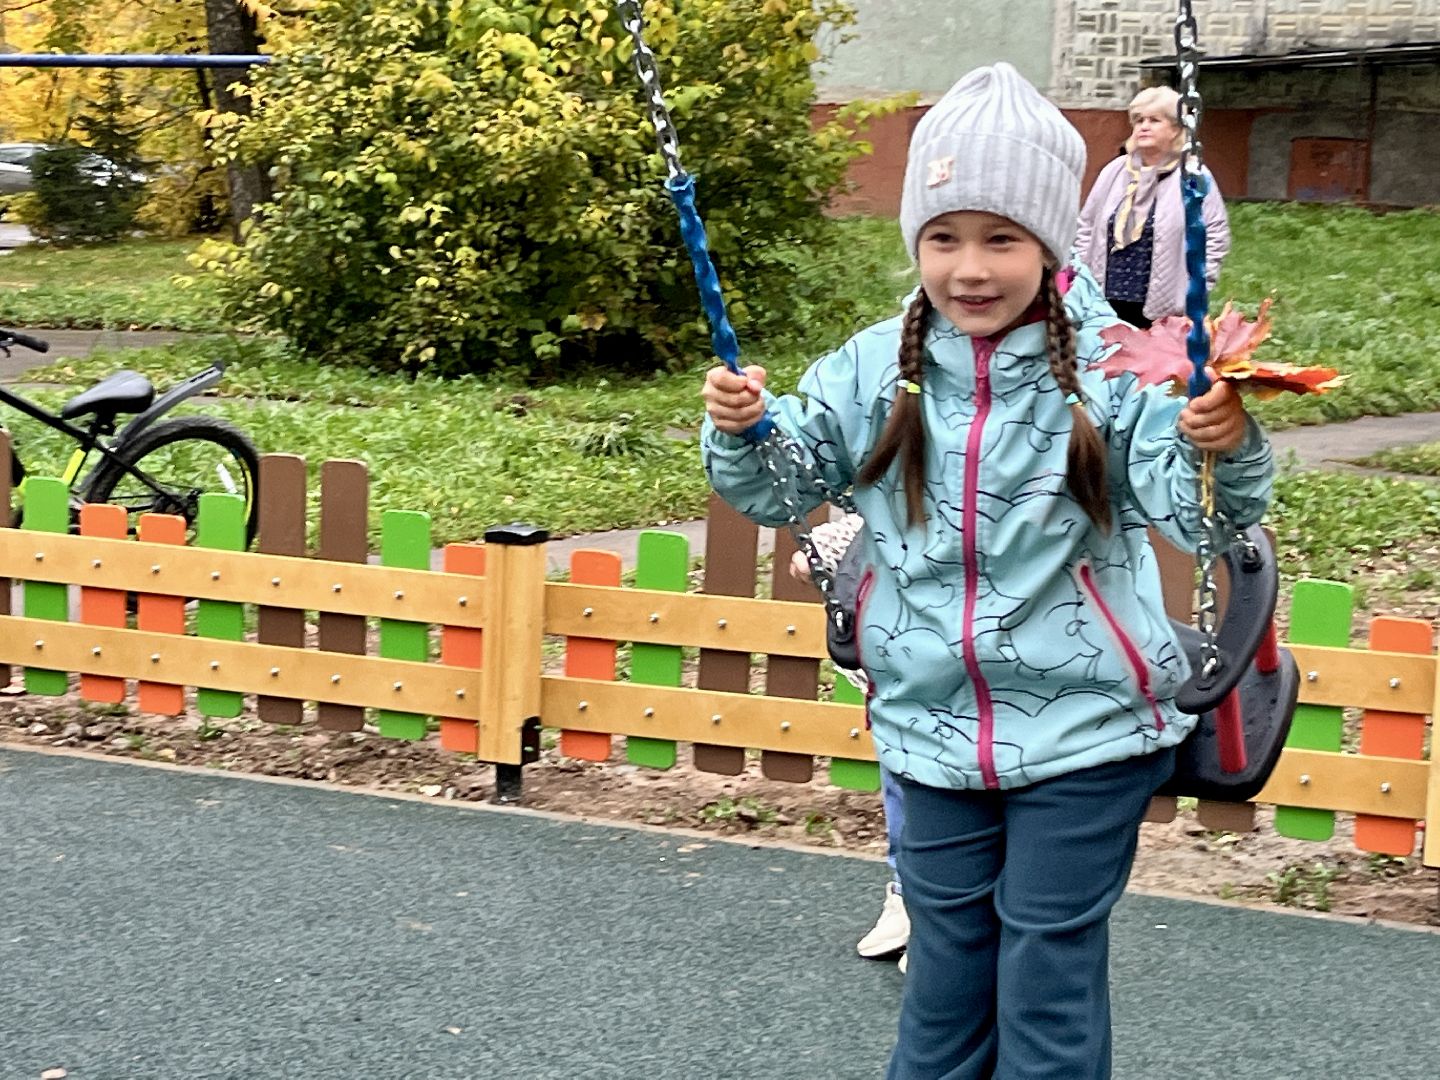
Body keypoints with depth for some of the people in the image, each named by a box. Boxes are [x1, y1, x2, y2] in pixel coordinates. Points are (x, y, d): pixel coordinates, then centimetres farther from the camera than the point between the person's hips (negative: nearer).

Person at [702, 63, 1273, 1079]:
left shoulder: (1110, 366, -13)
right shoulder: (876, 369, -3)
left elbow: (1196, 514, -18)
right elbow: (778, 491, 6)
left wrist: (1230, 452, -38)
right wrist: (741, 429, -13)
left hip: (1085, 732, -3)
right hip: (936, 731, 3)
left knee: (1049, 984, 8)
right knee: (944, 980, 19)